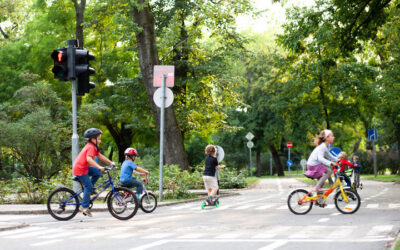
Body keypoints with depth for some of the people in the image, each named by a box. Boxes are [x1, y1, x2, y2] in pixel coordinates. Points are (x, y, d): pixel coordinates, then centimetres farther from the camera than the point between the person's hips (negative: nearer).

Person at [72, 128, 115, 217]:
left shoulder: (93, 147, 12)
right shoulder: (91, 147, -20)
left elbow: (100, 156, 16)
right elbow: (89, 159, -36)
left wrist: (110, 162, 9)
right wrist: (99, 167, -43)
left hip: (84, 167, 10)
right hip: (79, 169, -10)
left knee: (97, 172, 5)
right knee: (89, 186, -9)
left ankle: (89, 189, 12)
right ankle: (84, 207, -5)